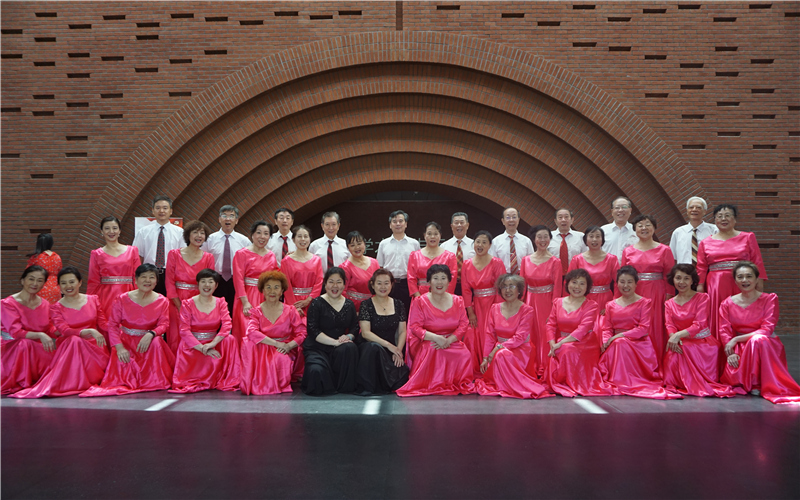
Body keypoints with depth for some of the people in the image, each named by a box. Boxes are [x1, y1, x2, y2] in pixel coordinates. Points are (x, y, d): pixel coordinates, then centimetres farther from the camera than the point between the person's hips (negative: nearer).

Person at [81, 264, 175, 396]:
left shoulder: (162, 301, -2)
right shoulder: (123, 299, -4)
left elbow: (164, 324, -8)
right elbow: (112, 325, -6)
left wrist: (151, 334, -32)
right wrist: (119, 347, -20)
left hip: (148, 341, 0)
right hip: (126, 342, 0)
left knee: (157, 341, -33)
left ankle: (155, 381, -15)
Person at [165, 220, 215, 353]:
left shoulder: (208, 257, 5)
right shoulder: (174, 254, 1)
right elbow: (170, 283, -2)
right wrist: (180, 308, -9)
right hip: (177, 303, -1)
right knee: (176, 340, 0)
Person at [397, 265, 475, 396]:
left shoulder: (457, 301, 11)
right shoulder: (420, 302, 1)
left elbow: (464, 324, 4)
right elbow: (414, 327, -7)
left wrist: (450, 340, -14)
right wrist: (436, 338, -21)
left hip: (452, 342, 3)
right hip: (429, 344, -2)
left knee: (466, 355, -30)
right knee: (433, 353, -38)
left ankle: (460, 385, -5)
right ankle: (434, 385, -14)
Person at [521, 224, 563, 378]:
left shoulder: (555, 262, -4)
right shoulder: (526, 260, 4)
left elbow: (557, 288, -6)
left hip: (547, 304, -3)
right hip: (530, 303, 3)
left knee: (545, 336, 2)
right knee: (530, 336, 7)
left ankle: (544, 371, 15)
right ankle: (531, 370, 20)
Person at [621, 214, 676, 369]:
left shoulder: (664, 250, 4)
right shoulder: (628, 252, 10)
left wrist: (668, 299, -7)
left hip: (656, 297, -2)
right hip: (634, 295, 2)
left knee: (656, 330, -2)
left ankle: (656, 367, 7)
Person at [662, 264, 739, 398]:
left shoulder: (702, 298, 1)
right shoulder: (669, 304, 15)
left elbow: (699, 325, -13)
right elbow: (669, 325, -1)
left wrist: (679, 335, -28)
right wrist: (673, 336, -27)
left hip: (702, 342, -3)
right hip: (682, 342, 3)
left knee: (687, 349, -36)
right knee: (673, 352, -33)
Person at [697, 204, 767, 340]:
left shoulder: (748, 237, 10)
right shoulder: (706, 243, 12)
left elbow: (757, 263, 4)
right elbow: (701, 268, 9)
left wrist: (759, 289, -4)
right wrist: (700, 289, -1)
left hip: (742, 288, -1)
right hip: (716, 288, 1)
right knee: (718, 324, -1)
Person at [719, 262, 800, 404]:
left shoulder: (770, 299, -2)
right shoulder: (727, 304, 5)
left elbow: (767, 329, -13)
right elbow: (724, 331, -1)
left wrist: (736, 339, -18)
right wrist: (730, 353, -20)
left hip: (766, 346, -1)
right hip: (740, 349, 2)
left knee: (758, 339, -39)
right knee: (732, 375, -31)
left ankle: (758, 384, -23)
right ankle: (748, 383, 6)